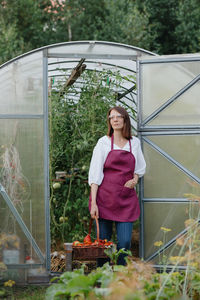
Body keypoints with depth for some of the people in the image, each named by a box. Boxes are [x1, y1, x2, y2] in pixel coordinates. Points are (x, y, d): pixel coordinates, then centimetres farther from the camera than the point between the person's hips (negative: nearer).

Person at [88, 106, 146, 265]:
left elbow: (140, 167, 24)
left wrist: (135, 178, 1)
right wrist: (93, 203, -11)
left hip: (127, 198, 2)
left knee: (125, 242, -5)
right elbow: (95, 173, -3)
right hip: (105, 197, -2)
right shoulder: (104, 142, 1)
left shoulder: (135, 142, 10)